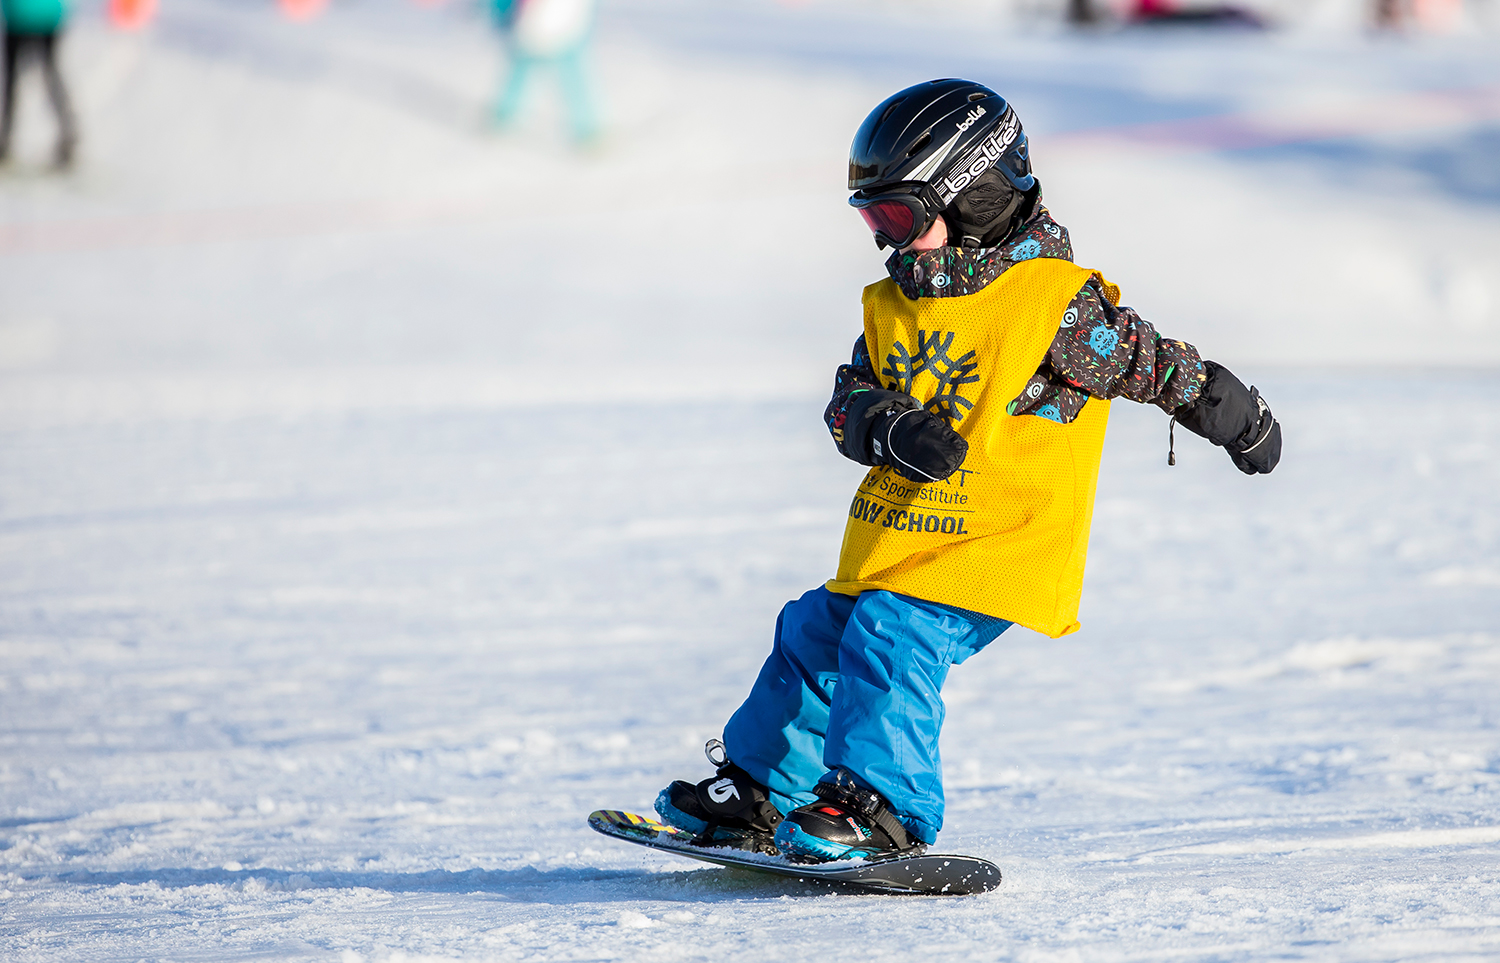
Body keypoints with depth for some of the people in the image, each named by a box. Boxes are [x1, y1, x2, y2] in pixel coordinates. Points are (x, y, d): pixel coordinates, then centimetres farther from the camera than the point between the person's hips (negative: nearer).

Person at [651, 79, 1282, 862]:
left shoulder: (1056, 303, -14)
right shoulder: (896, 303, 9)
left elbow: (1157, 363, -5)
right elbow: (849, 402, 4)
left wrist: (1244, 423, 5)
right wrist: (894, 428, -19)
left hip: (995, 545, -8)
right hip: (898, 531, 8)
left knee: (891, 636, -25)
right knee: (813, 636, 14)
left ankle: (883, 810, -25)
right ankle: (757, 790, 28)